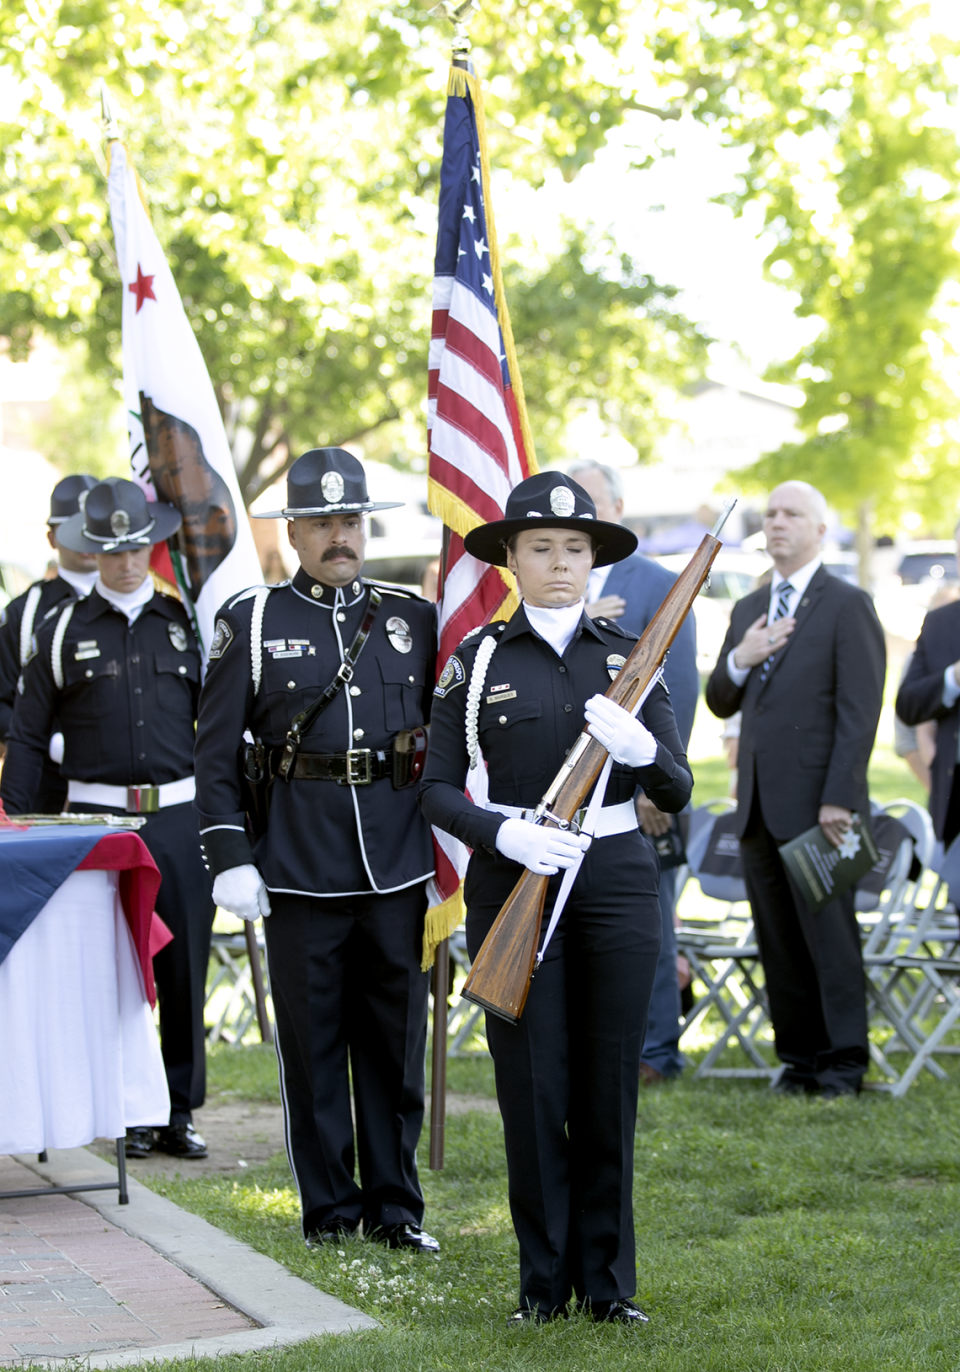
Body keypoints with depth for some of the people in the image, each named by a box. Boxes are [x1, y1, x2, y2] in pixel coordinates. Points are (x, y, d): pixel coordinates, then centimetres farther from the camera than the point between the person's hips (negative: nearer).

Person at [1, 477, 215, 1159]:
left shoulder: (185, 624, 9)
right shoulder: (63, 631, 4)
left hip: (179, 815, 2)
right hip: (98, 816, -1)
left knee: (185, 969, 3)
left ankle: (180, 1111, 12)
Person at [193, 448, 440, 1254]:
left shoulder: (415, 618, 9)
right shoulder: (251, 622, 2)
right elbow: (216, 752, 1)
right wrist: (229, 858, -7)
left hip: (398, 863, 2)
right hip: (299, 868, -2)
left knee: (398, 1037, 7)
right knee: (312, 1041, 4)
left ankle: (395, 1205, 17)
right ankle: (328, 1207, 14)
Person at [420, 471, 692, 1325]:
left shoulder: (628, 656, 7)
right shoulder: (478, 661, 3)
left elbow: (677, 793, 4)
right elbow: (437, 789, 0)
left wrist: (640, 748, -17)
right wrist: (507, 835, -18)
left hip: (616, 882, 1)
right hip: (512, 881, -1)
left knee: (609, 1085, 3)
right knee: (532, 1085, 0)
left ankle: (607, 1280, 13)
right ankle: (545, 1278, 11)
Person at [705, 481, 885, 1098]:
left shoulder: (848, 605, -4)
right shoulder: (748, 610, 18)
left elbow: (859, 710, -10)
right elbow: (721, 703, 18)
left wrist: (839, 798, -16)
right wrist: (739, 660, -4)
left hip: (816, 803, -6)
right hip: (759, 804, 7)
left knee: (829, 933, -4)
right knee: (779, 940, 7)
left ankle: (844, 1063, 3)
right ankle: (799, 1058, 14)